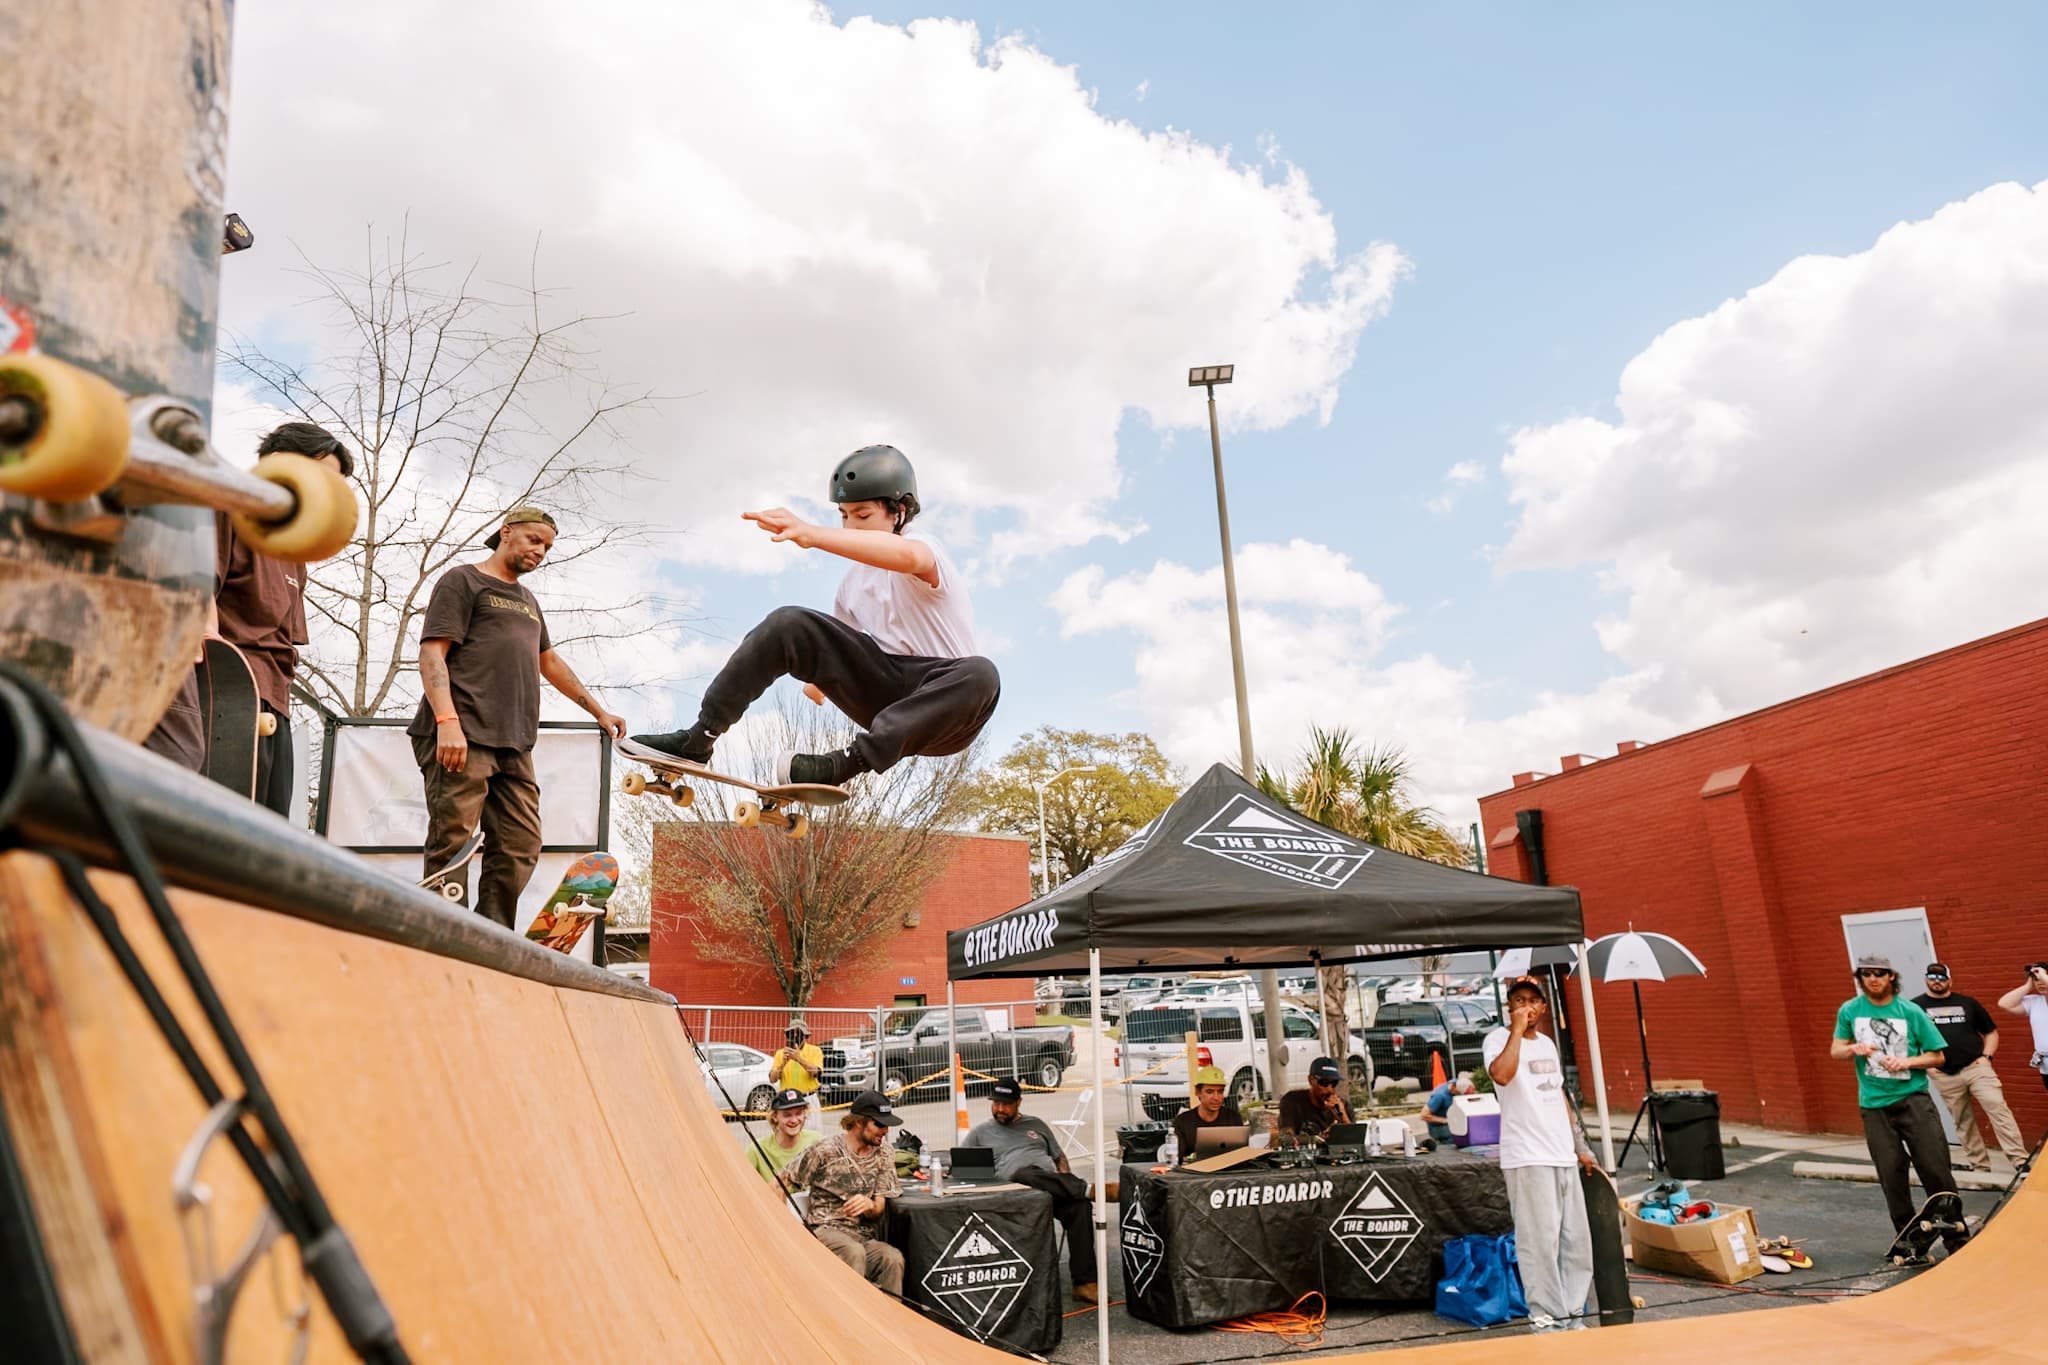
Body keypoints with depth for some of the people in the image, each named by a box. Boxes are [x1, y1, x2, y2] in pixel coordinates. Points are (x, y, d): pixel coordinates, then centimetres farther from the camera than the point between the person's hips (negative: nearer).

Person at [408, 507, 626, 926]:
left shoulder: (528, 602, 28)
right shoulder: (463, 581, 6)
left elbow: (551, 663, 38)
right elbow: (432, 654, -5)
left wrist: (598, 710, 36)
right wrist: (447, 720, -18)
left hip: (514, 746, 7)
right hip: (463, 736, -7)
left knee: (519, 848, -1)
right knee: (451, 845, -10)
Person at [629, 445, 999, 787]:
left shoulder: (922, 546, -12)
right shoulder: (854, 582, 13)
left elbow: (906, 556, -40)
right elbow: (840, 641, 26)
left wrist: (812, 534, -50)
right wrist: (819, 673, 5)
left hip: (934, 705, -5)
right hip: (881, 689, 6)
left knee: (979, 677, -42)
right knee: (788, 625, -10)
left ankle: (845, 764, -42)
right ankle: (699, 739, -10)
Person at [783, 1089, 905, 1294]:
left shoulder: (883, 1155, 10)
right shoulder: (826, 1151, -3)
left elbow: (879, 1210, 9)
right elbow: (784, 1179, 5)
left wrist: (869, 1206, -16)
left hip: (866, 1236, 3)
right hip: (826, 1229, -3)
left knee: (893, 1258, -31)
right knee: (853, 1252, -39)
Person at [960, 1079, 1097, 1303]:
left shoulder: (1036, 1124, 27)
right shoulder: (981, 1132, 21)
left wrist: (1067, 1183, 6)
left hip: (1053, 1187, 3)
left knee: (1079, 1206, -31)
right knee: (1026, 1175, -40)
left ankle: (1084, 1282, -32)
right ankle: (1087, 1188, -41)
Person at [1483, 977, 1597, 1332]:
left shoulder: (1547, 1043, 18)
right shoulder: (1498, 1039, -6)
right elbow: (1502, 1075, -29)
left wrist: (1580, 1146, 21)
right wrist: (1517, 1029, -21)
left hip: (1563, 1157, 8)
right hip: (1527, 1159, -8)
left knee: (1576, 1240, 10)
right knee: (1541, 1242, -7)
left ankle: (1573, 1314, 20)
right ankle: (1548, 1318, 2)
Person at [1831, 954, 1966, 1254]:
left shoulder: (1911, 1012, -3)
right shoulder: (1849, 1011, 2)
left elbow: (1937, 1056, 2)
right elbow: (1835, 1051, 8)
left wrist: (1907, 1062, -15)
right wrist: (1853, 1049, -13)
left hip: (1913, 1099, -1)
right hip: (1874, 1105, 1)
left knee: (1935, 1168, -4)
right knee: (1891, 1174, 5)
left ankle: (1957, 1237, 9)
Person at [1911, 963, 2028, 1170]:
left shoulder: (1967, 1003, 11)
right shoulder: (1916, 1006, 3)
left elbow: (1991, 1032, 17)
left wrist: (1986, 1056, 1)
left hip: (1976, 1067, 0)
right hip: (1944, 1076, 0)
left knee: (1998, 1109, -12)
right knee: (1963, 1122, 7)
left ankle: (2020, 1159, -11)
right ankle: (1976, 1161, 17)